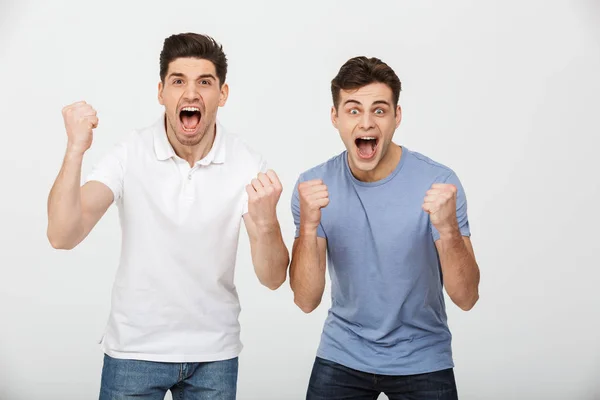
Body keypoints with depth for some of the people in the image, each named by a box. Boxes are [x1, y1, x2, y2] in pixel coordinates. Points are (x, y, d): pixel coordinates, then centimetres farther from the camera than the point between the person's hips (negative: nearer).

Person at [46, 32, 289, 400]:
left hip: (213, 355, 1)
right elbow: (63, 237, -21)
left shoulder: (249, 165, -11)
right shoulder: (131, 153, -12)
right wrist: (76, 149, -32)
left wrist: (265, 220, -33)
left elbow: (274, 279, -13)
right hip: (134, 349, -1)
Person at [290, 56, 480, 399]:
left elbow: (466, 298, -19)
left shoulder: (439, 182, -18)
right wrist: (308, 226, -30)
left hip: (422, 362, -1)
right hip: (342, 357, 2)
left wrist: (448, 229, -35)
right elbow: (306, 300, -15)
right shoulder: (313, 186, -11)